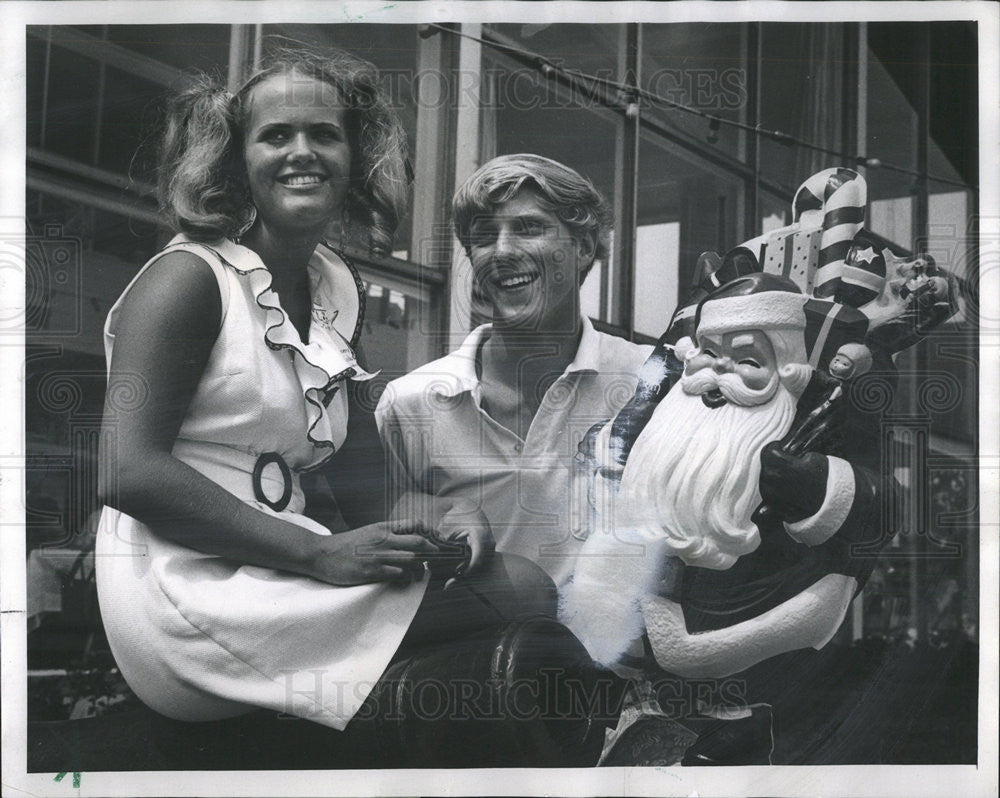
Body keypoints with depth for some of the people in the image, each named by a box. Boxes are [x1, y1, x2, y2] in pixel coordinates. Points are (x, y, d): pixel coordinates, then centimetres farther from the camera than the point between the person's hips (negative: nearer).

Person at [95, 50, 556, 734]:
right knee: (521, 591, -17)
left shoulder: (342, 286, 15)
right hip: (189, 593, -8)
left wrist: (432, 524, -5)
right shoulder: (188, 278, -7)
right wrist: (321, 554, -22)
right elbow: (129, 470, -18)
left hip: (283, 569, 8)